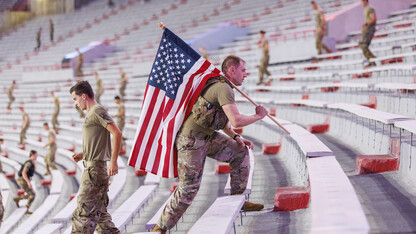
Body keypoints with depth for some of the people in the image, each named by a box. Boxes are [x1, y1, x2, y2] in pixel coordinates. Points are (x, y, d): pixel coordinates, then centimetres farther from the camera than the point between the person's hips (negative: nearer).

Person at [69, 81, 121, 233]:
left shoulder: (97, 111, -10)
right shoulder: (91, 114, 20)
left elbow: (116, 133, -19)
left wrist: (113, 161, -22)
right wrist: (83, 155, 12)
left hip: (95, 168, -10)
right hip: (94, 168, 10)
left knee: (84, 211, -9)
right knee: (99, 212, 11)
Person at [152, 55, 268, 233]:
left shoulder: (218, 85, 13)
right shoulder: (223, 89, -20)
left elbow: (222, 119, 25)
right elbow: (236, 121, -31)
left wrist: (236, 137, 13)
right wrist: (258, 116, -14)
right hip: (191, 141, -10)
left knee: (240, 152, 10)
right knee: (189, 188, -6)